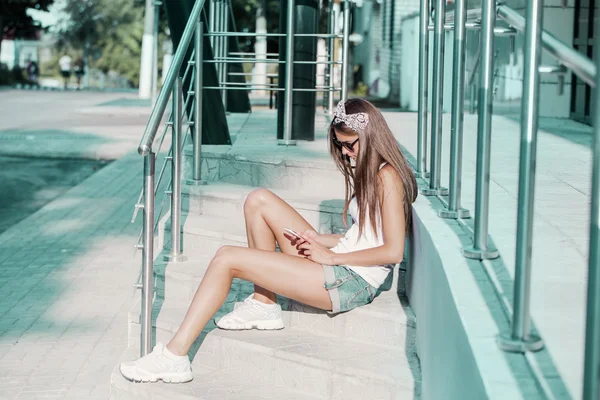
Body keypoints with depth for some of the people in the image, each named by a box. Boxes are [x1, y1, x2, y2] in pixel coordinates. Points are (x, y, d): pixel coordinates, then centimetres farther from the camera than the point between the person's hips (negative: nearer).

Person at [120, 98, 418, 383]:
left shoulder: (387, 176, -12)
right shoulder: (366, 170, 17)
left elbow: (393, 251, -20)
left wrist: (331, 256, -14)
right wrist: (320, 240, 2)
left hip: (353, 282, -10)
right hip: (338, 265, 10)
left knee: (226, 259, -15)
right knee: (259, 200, 7)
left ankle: (175, 357, -14)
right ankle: (263, 305, 6)